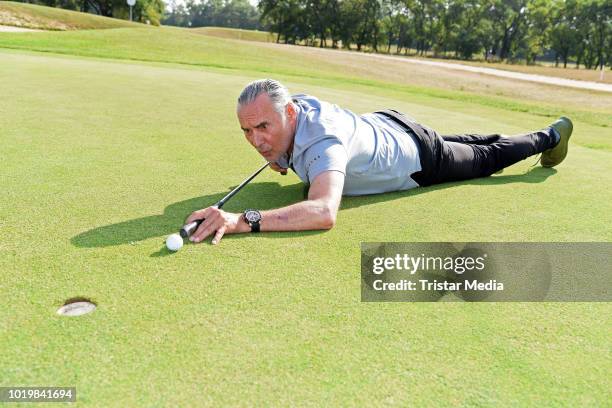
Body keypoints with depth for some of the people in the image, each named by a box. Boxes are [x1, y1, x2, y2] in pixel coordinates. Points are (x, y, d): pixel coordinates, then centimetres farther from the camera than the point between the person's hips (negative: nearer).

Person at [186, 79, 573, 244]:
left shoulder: (322, 142, -47)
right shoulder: (295, 103, -21)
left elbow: (324, 212, -65)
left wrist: (244, 221, -73)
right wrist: (281, 158, -9)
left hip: (418, 157, -7)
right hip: (384, 123, 7)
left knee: (487, 159, 21)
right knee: (458, 144, 36)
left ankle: (551, 136, 47)